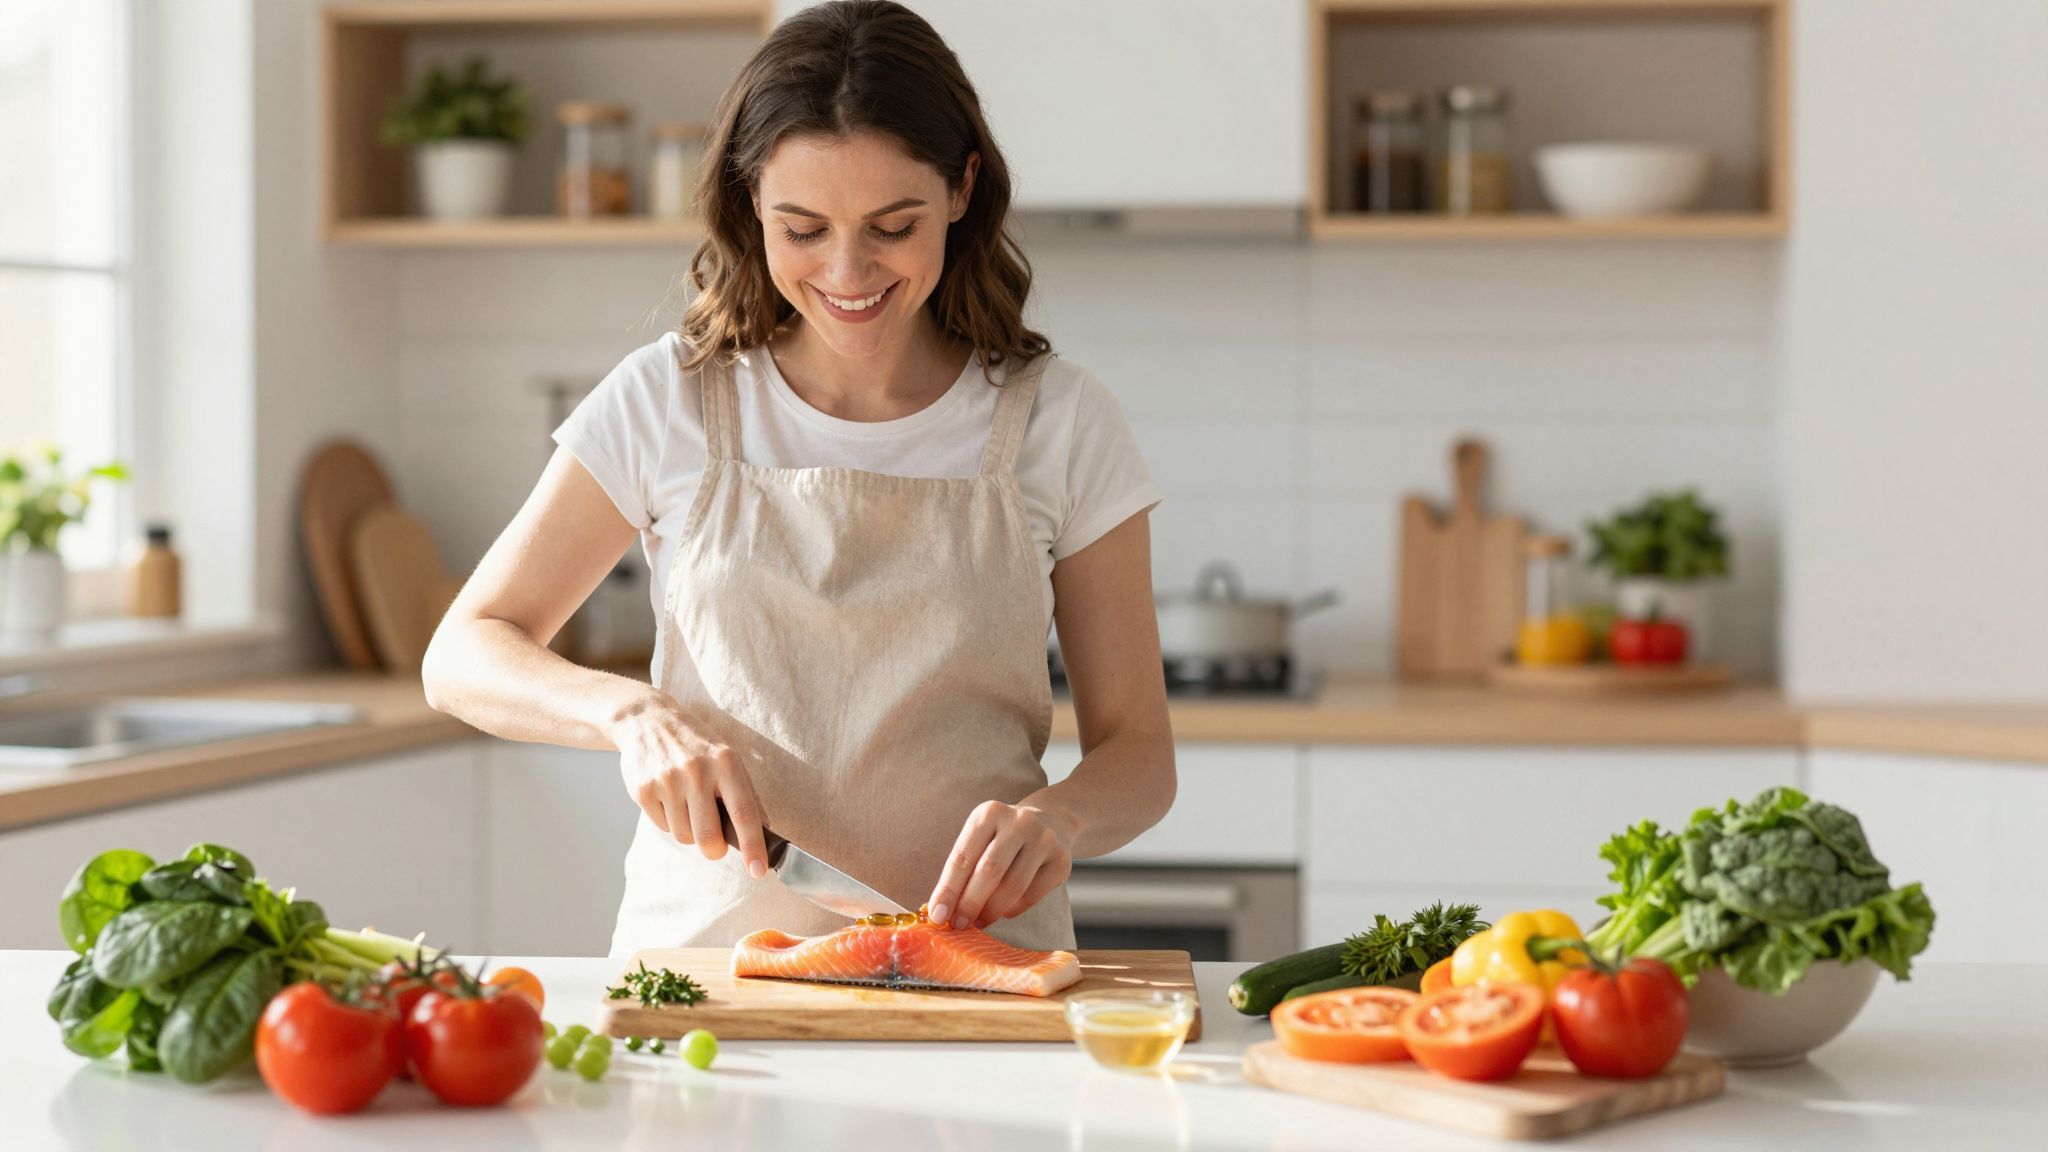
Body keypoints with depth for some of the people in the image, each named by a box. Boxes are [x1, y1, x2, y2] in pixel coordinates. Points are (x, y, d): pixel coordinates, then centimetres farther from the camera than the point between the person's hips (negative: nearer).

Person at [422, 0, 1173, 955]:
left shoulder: (1059, 424, 2)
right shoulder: (667, 403, 3)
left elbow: (1137, 752, 5)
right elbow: (463, 657, 6)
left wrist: (1056, 816, -18)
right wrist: (633, 711, -14)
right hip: (705, 945, 0)